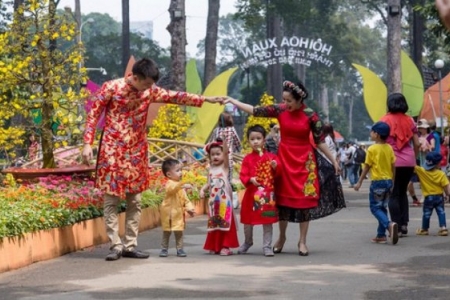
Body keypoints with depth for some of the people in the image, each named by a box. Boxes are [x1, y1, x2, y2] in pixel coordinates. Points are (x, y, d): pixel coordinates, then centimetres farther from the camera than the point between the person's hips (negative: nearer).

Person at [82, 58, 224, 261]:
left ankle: (130, 245, 11)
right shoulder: (111, 88, -10)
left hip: (136, 153, 5)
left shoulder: (149, 92, 3)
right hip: (112, 152, -5)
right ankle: (116, 246, -1)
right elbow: (93, 115, -7)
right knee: (111, 200, -4)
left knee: (134, 201, 5)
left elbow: (175, 97, 8)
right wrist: (88, 144, -13)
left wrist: (206, 100, 3)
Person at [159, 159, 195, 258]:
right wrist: (183, 186, -53)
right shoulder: (170, 184, -14)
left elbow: (185, 198, 15)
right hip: (169, 212, -6)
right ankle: (164, 249, 12)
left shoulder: (180, 186, 11)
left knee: (179, 231, 7)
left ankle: (180, 249, 14)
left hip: (179, 212, 6)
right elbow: (173, 188, -38)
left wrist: (189, 208, 1)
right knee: (167, 231, 4)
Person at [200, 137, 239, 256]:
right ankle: (214, 246, 17)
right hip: (213, 200, 5)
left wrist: (224, 141, -29)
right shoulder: (210, 169, 10)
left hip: (224, 199, -5)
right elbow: (209, 183, 12)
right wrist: (203, 190, -6)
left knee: (225, 222, -3)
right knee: (214, 223, 10)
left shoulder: (224, 166, -2)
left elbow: (226, 153, -17)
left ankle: (225, 246, 0)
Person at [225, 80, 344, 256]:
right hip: (284, 158, 2)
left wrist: (333, 160, -5)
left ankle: (302, 241, 8)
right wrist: (232, 101, -2)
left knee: (304, 199, -1)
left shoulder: (310, 116, -10)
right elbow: (255, 111, -1)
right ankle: (281, 237, 23)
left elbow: (320, 141, -5)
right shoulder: (280, 110, -4)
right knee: (283, 198, 8)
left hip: (305, 160, -2)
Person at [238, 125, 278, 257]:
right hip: (252, 193, 1)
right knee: (248, 220, 12)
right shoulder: (248, 158, 1)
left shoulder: (271, 157, 2)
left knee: (267, 221, 1)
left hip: (267, 194, -1)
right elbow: (243, 175, -3)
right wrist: (250, 179, -21)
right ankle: (247, 242, 35)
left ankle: (267, 246, 8)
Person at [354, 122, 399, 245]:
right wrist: (392, 182, 17)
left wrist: (359, 182, 0)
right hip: (388, 180, 6)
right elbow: (393, 166, 7)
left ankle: (389, 225, -26)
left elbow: (367, 167, -8)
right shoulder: (389, 148, 5)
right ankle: (381, 235, 13)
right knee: (382, 207, 14)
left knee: (375, 208, -1)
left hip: (377, 181, -6)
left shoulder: (372, 149, -10)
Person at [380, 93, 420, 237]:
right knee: (402, 192, 17)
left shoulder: (386, 120, -3)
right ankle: (404, 224, 13)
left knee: (393, 194, 2)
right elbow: (416, 144, 8)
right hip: (409, 162, 4)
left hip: (393, 162, -4)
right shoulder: (409, 120, 8)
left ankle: (397, 227, -3)